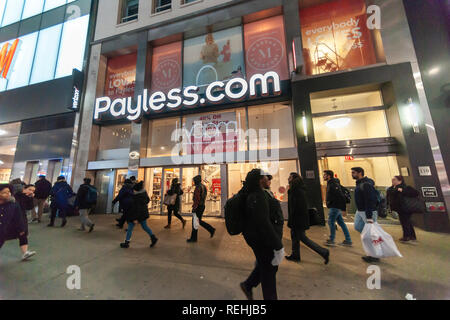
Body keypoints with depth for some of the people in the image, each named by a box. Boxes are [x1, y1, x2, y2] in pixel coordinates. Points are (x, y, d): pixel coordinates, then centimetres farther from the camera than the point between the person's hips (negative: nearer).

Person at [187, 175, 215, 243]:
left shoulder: (198, 187, -16)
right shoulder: (204, 186, 13)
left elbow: (197, 198, -22)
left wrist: (194, 207, -19)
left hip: (198, 207, -9)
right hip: (202, 206, 9)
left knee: (195, 222, 3)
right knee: (199, 221, 18)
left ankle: (193, 238, 16)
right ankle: (211, 230, 15)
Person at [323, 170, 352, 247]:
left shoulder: (333, 184, -19)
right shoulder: (330, 183, 13)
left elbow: (341, 196, -23)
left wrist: (343, 208, -20)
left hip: (335, 207, -10)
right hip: (334, 207, 10)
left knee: (331, 222, -3)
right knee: (341, 222, 14)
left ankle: (331, 241, 9)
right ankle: (348, 240, 24)